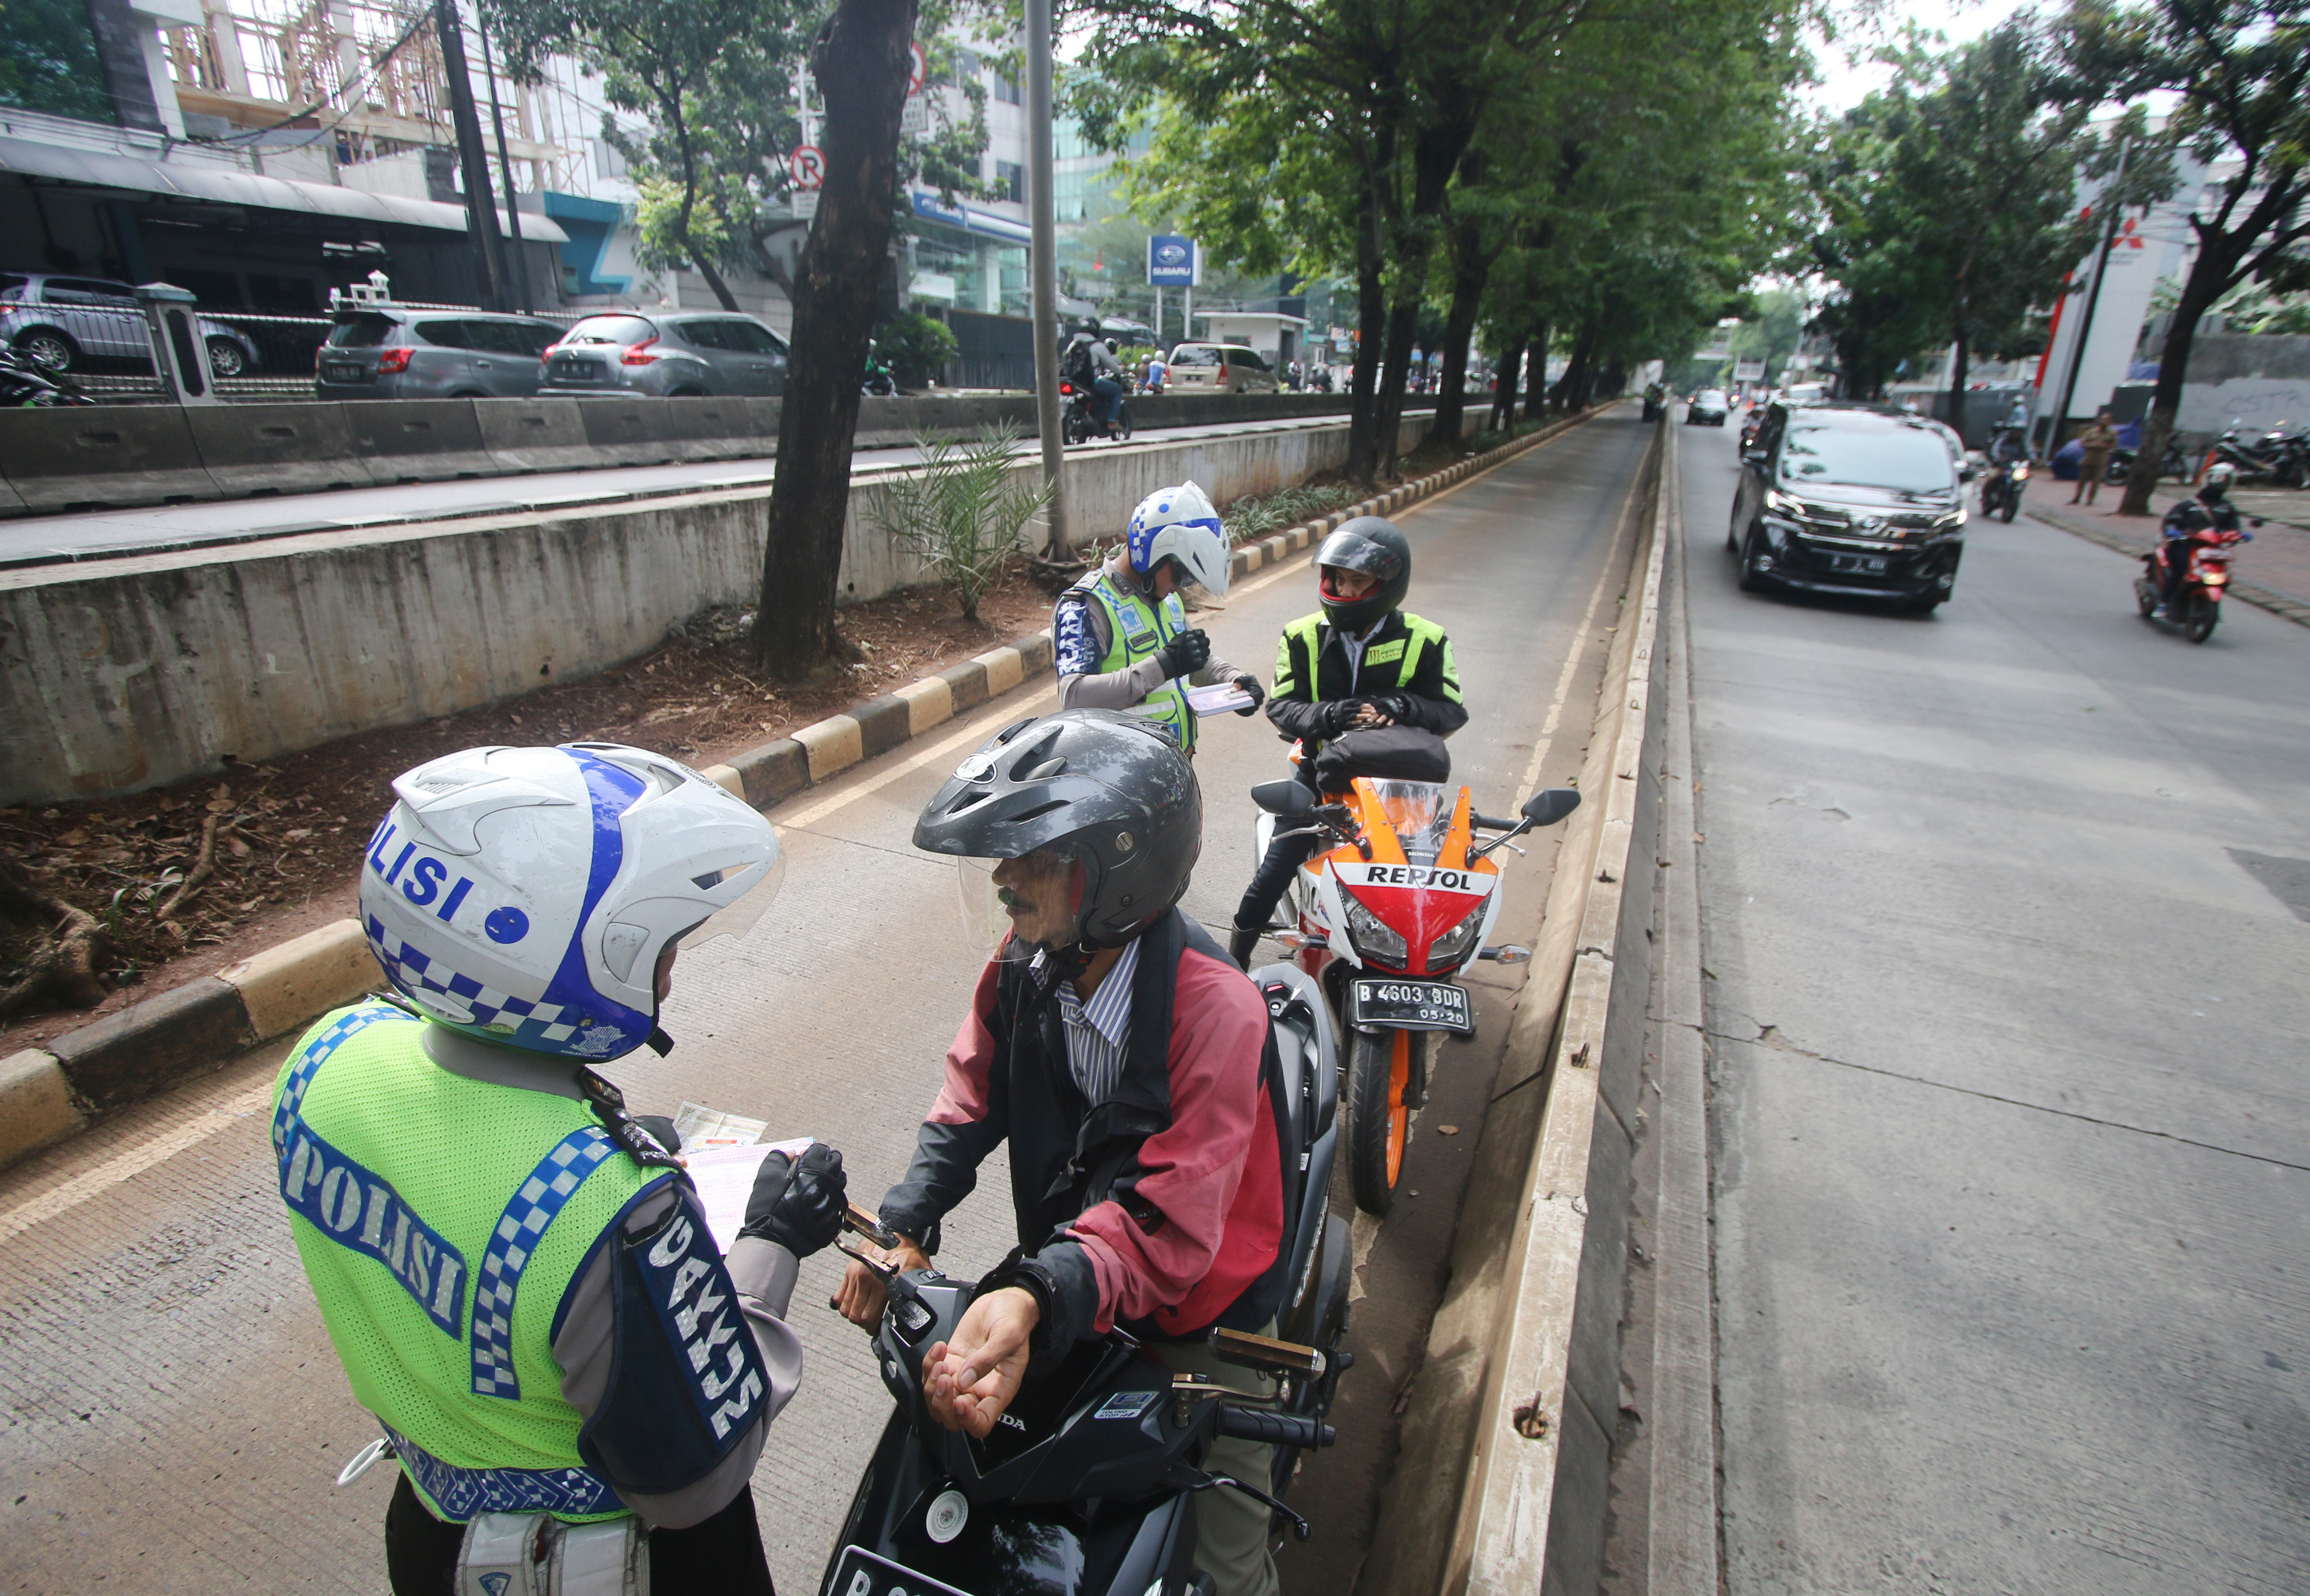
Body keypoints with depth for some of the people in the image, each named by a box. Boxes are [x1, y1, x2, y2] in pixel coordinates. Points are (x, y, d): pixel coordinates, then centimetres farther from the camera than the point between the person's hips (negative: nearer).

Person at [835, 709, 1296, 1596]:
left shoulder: (1213, 1009, -33)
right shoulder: (1026, 959, -13)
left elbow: (1171, 1220, -36)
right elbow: (972, 1096, -2)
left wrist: (1036, 1299, -51)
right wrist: (905, 1228, -14)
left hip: (1197, 1312, -5)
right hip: (1067, 1295, 6)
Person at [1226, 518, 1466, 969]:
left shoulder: (1424, 640, -3)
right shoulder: (1303, 637, -1)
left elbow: (1452, 711, -7)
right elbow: (1280, 706, -8)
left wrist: (1402, 706, -28)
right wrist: (1328, 715, -29)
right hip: (1320, 774, 0)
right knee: (1272, 876, -2)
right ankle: (1236, 957, 20)